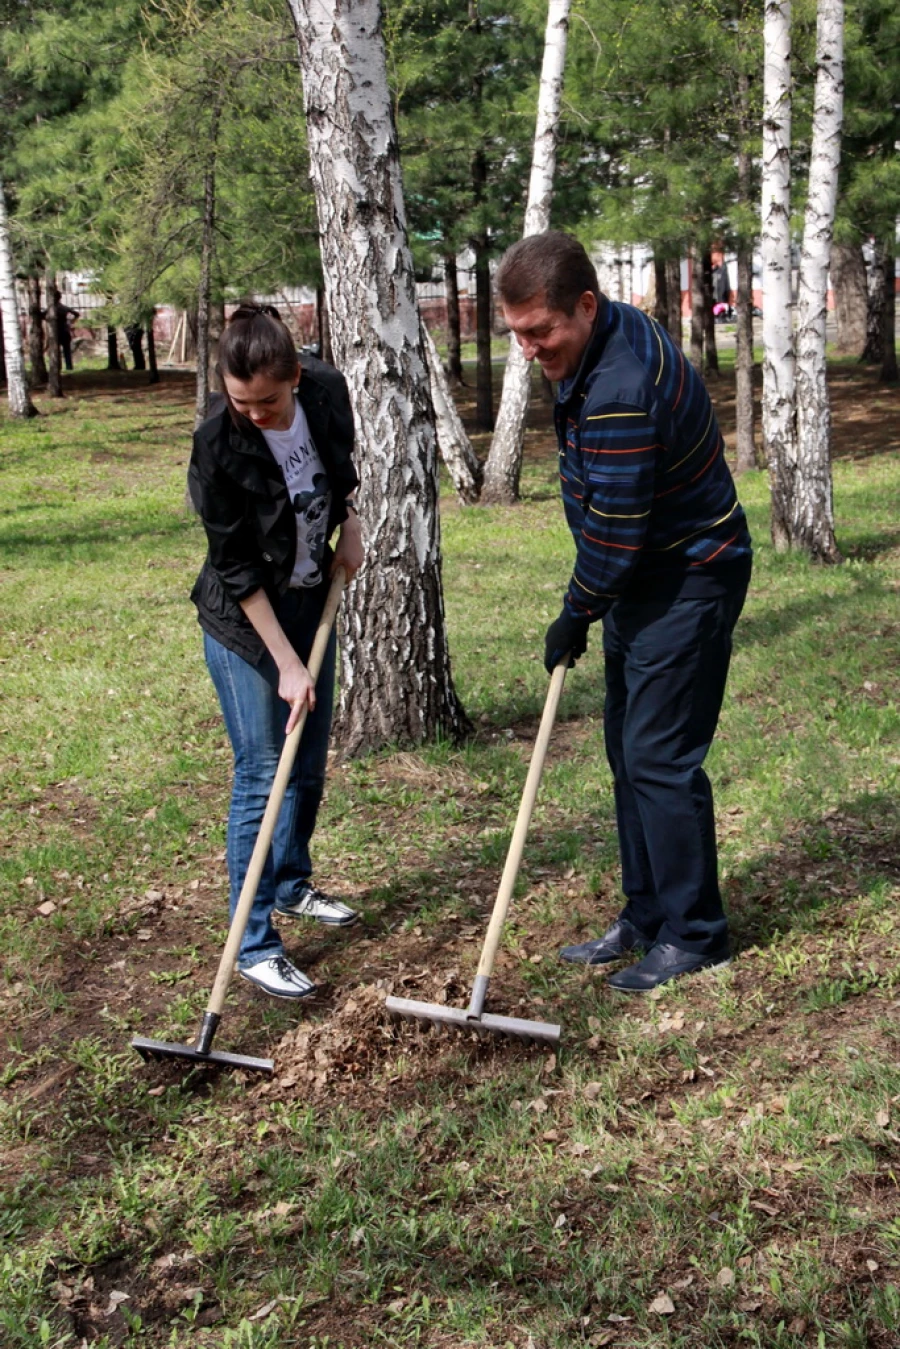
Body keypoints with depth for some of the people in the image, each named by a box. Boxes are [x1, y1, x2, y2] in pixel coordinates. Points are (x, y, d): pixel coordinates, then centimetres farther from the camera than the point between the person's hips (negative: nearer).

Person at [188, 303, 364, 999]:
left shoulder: (327, 389, -13)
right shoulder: (219, 447, -27)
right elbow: (238, 572, -21)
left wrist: (350, 524, 1)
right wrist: (286, 665, -21)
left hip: (312, 602, 6)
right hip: (245, 621, -6)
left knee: (310, 765, 17)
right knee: (262, 777, -6)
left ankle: (293, 885, 38)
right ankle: (255, 944, 2)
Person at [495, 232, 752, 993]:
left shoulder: (622, 391, -30)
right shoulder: (613, 335, 4)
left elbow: (616, 535, -25)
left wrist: (576, 616, -10)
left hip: (687, 585, -10)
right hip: (642, 579, 10)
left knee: (660, 759, -6)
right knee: (629, 752, 14)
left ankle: (694, 936, 9)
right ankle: (646, 918, 25)